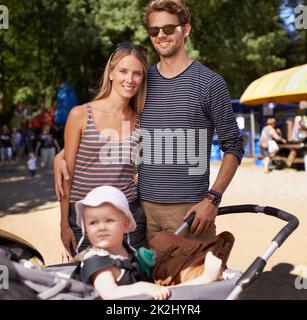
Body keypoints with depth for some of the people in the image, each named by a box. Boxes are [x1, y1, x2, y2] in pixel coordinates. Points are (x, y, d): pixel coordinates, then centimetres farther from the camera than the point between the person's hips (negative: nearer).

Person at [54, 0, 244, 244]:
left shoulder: (210, 83, -2)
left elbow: (233, 146, 0)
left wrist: (212, 199, -10)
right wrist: (61, 156, 0)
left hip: (190, 209, -3)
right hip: (145, 206, 3)